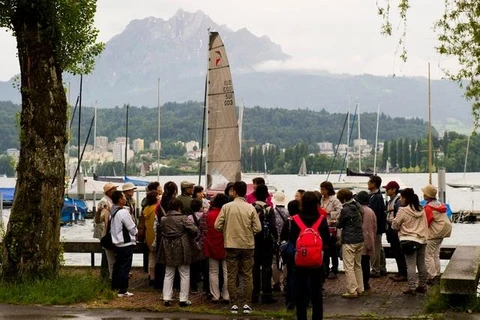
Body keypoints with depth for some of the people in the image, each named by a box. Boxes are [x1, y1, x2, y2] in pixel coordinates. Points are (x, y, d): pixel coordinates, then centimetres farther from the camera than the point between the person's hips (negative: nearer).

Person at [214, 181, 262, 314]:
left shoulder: (226, 207, -7)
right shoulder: (250, 208, -6)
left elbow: (217, 226, -7)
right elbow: (257, 228, -6)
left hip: (231, 245, 0)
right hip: (248, 246, 1)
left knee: (232, 276, 7)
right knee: (247, 276, 9)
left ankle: (234, 304, 8)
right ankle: (246, 304, 7)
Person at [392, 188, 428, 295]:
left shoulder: (403, 211, -13)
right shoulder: (421, 210, 8)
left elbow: (395, 225, -5)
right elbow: (425, 225, 15)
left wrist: (393, 220, 13)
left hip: (409, 241, -6)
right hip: (422, 240, 7)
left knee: (411, 265, -4)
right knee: (421, 264, 13)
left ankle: (412, 288, -4)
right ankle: (422, 286, 20)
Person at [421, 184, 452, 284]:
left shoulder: (428, 208, -19)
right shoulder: (440, 204, 8)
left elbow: (426, 223, -16)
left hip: (432, 234, -9)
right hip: (441, 234, 9)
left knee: (428, 255, -2)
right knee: (436, 255, 18)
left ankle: (432, 277, -4)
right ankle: (437, 275, 22)